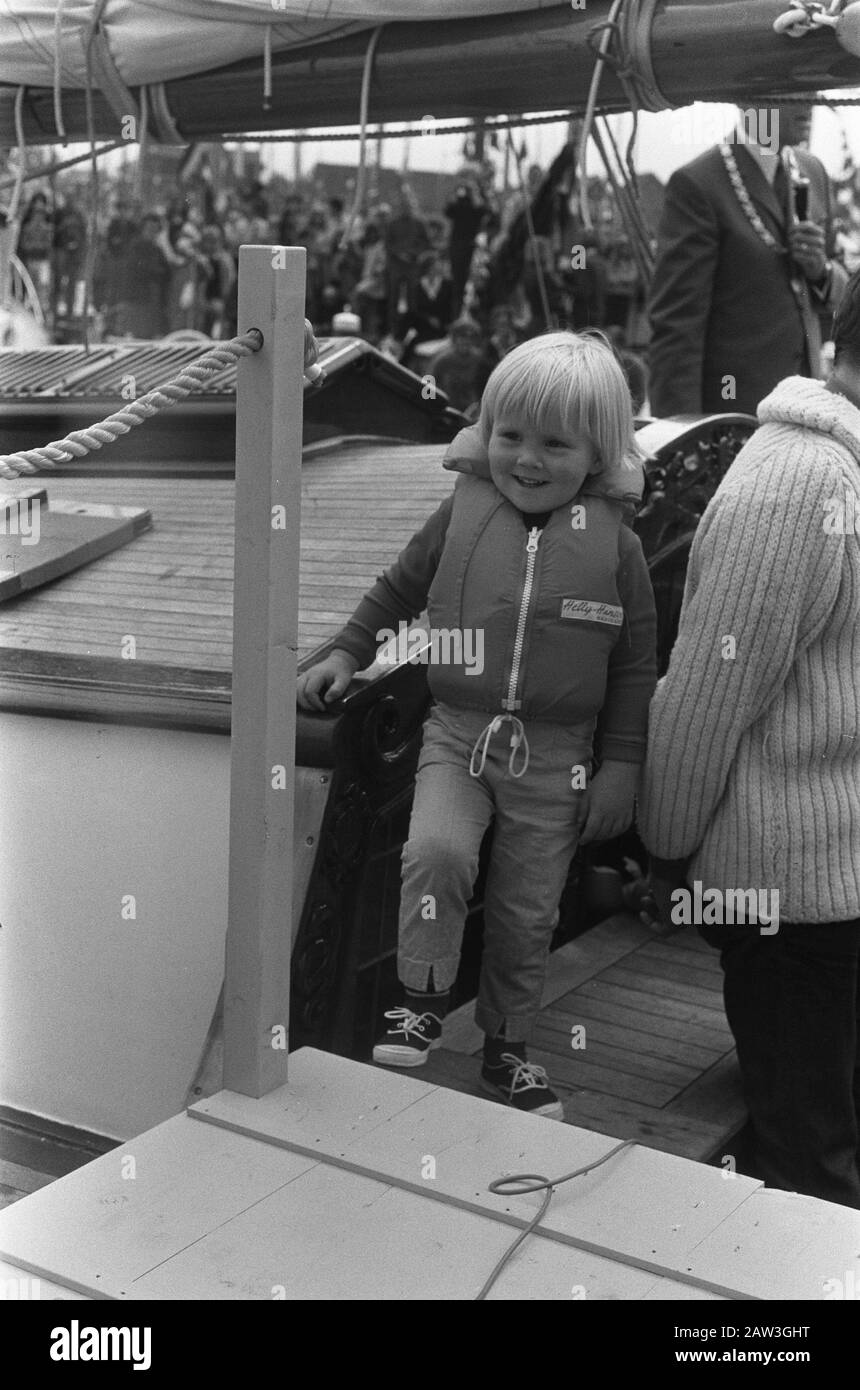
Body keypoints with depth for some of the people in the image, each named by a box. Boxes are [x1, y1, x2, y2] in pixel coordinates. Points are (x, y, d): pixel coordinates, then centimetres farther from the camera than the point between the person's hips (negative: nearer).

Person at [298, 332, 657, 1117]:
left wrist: (621, 767, 0)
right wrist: (346, 654, 8)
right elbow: (397, 590, 15)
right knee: (436, 850, -25)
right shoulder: (462, 513, -1)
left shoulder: (614, 545, -4)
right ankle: (424, 1002, -3)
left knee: (527, 913, 10)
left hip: (555, 757, 0)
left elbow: (636, 668, 1)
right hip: (458, 734, 1)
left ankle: (506, 1050, 31)